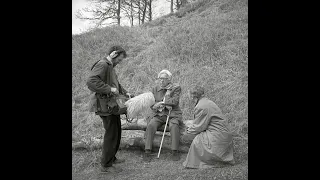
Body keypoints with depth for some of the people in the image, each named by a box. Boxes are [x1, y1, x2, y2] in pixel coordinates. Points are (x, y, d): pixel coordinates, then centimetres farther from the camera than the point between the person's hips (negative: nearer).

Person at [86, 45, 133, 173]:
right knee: (111, 134, -5)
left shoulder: (109, 67, 17)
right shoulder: (102, 65, -15)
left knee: (116, 132, 18)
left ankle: (111, 158, 32)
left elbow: (116, 83, 28)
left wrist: (124, 92, 13)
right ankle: (106, 165, 5)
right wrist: (109, 89, -27)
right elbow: (91, 82, -29)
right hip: (104, 105, -10)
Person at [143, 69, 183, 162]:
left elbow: (175, 101, -12)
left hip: (173, 114, -2)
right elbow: (152, 104, 8)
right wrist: (156, 107, -15)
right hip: (159, 114, 2)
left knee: (173, 126, -34)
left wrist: (161, 102, -13)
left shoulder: (176, 88, 2)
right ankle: (147, 151, -23)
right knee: (150, 125, -27)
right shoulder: (155, 89, 13)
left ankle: (175, 151, -24)